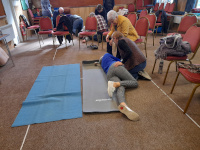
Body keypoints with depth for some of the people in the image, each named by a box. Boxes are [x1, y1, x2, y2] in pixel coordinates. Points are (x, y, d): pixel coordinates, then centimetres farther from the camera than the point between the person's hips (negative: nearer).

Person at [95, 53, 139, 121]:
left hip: (109, 74, 4)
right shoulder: (106, 55, 36)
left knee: (120, 89, -24)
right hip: (116, 67, -3)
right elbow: (117, 59, 31)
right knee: (135, 83, -6)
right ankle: (115, 84, -33)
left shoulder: (103, 65, 44)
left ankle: (123, 105, -62)